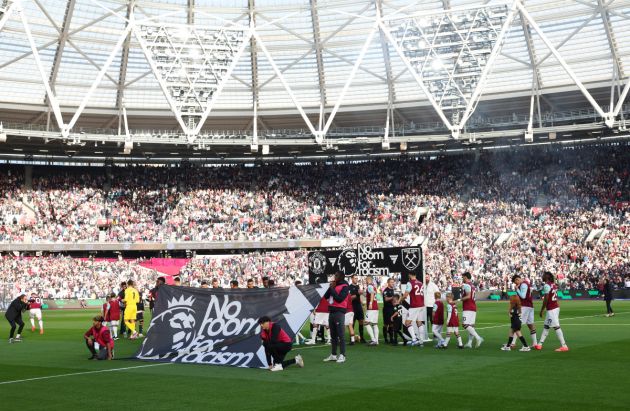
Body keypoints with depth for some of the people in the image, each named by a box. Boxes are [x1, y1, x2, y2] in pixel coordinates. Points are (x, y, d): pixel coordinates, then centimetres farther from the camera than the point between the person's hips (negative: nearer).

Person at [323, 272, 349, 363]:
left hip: (339, 312, -8)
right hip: (331, 311, 8)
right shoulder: (334, 285, 16)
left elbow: (339, 299, -18)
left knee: (341, 334, -7)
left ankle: (342, 355, -6)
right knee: (333, 334, 12)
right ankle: (333, 355, 18)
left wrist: (332, 289, -12)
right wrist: (330, 287, -1)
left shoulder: (344, 287, -7)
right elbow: (326, 296, 12)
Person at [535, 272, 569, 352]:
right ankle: (540, 344, 22)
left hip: (551, 309, -10)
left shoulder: (546, 285, -15)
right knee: (546, 326, 15)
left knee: (556, 326, -7)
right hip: (556, 307, 10)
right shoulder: (553, 284, 11)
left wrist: (542, 310, -10)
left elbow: (546, 299, -17)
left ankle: (564, 346, -6)